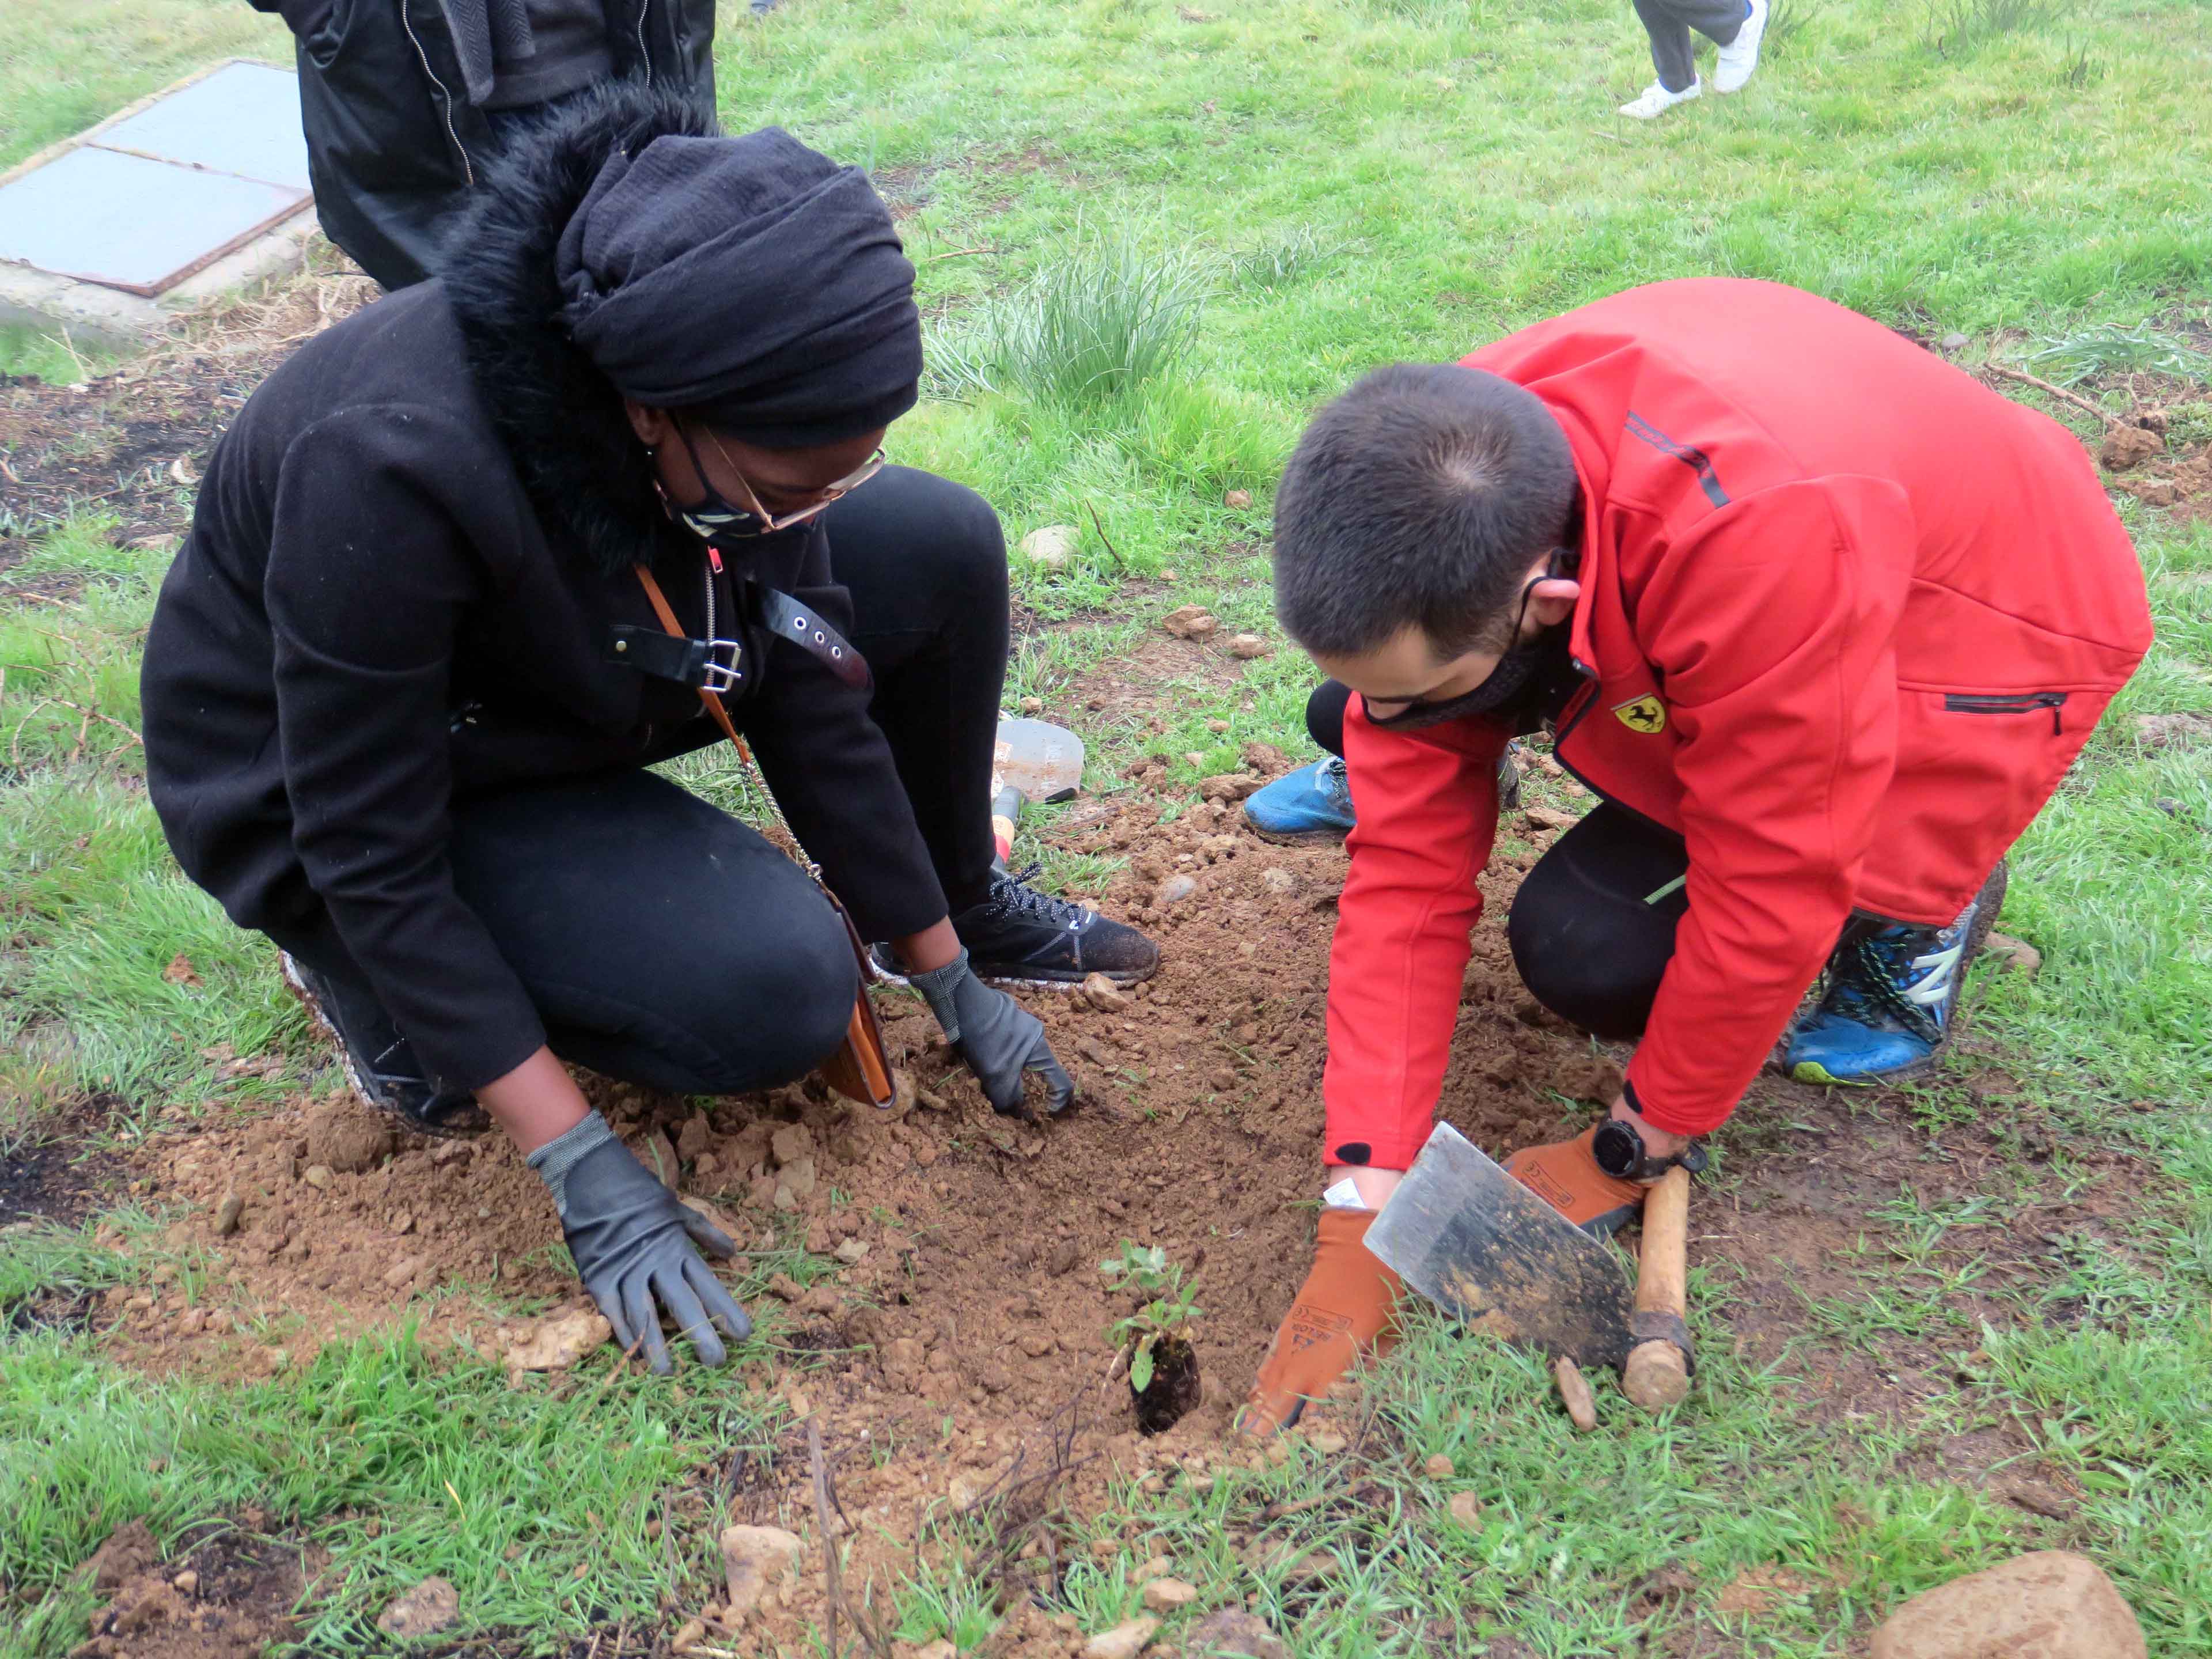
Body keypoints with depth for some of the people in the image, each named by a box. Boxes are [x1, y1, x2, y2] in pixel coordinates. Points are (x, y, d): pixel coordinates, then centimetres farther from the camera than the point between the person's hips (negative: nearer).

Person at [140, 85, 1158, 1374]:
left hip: (575, 666, 6)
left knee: (944, 549, -11)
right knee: (782, 989, -25)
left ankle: (970, 899, 12)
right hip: (346, 780, -5)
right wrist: (584, 1171, -27)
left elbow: (812, 698, -10)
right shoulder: (391, 472, -39)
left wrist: (956, 980, -3)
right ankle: (398, 991, -1)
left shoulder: (728, 410, -21)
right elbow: (372, 852, -29)